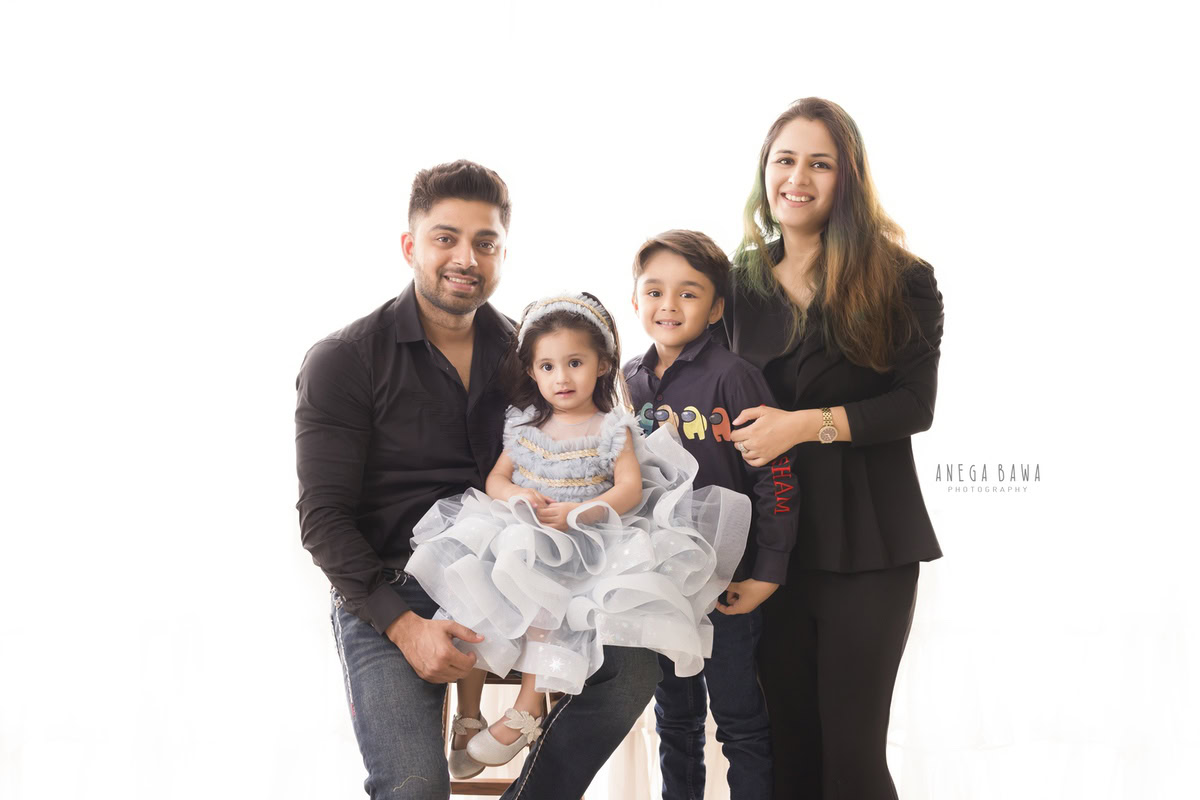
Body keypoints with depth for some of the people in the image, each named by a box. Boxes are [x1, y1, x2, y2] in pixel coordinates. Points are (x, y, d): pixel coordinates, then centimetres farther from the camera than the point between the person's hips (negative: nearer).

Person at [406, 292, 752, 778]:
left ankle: (526, 711, -21)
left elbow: (629, 488, -7)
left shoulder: (612, 427, 2)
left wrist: (577, 513, -22)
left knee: (541, 594, -33)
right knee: (469, 597, -20)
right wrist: (516, 496, -9)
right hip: (518, 534, 4)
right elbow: (495, 478, 15)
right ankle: (467, 719, -10)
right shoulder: (524, 424, 14)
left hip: (583, 544, -4)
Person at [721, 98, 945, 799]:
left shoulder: (901, 280, -2)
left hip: (866, 543, -3)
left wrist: (807, 424, -18)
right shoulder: (743, 284, 10)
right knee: (789, 742, 10)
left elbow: (915, 405, -9)